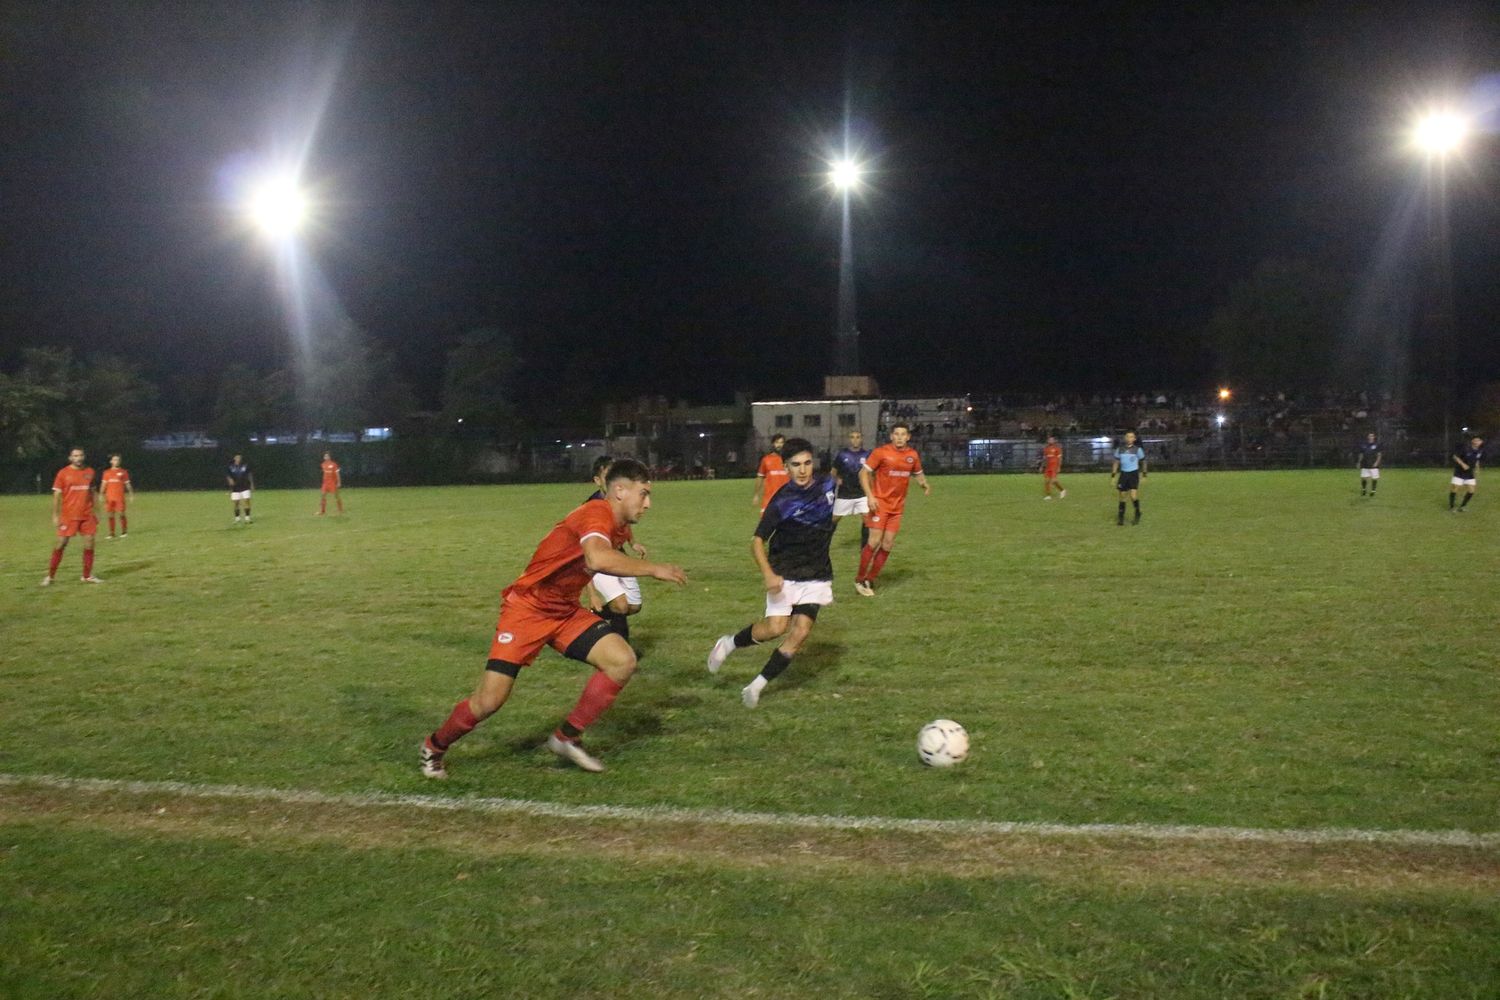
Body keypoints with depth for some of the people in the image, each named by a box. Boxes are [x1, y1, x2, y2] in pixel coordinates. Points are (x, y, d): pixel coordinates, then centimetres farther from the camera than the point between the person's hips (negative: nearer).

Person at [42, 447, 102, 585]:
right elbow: (57, 495, -4)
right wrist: (55, 515, -8)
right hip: (68, 515, -3)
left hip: (87, 515, 3)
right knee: (61, 544, -1)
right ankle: (50, 576, 9)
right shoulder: (63, 473, -4)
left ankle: (87, 576, 10)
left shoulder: (89, 472, 7)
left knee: (89, 543, 1)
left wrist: (96, 512, 13)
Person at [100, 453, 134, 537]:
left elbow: (127, 484, 7)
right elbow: (103, 484, 11)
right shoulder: (107, 472, 9)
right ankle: (112, 533, 10)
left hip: (120, 497, -2)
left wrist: (131, 494, 1)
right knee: (111, 515, 3)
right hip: (109, 498, 2)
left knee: (121, 514, -6)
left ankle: (124, 531, 7)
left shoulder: (123, 472, 5)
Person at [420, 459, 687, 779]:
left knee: (623, 661, -11)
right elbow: (597, 559, -46)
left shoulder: (618, 527, 4)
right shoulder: (597, 512, -24)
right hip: (527, 609, -8)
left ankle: (567, 738, 4)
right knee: (489, 701, -9)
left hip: (566, 611, 8)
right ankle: (434, 747, 21)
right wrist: (654, 569, -37)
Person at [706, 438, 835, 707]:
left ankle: (757, 685, -1)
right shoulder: (782, 501, -16)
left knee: (800, 632, -11)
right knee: (776, 627, -16)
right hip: (784, 574, -3)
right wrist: (768, 574, -28)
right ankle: (728, 644, 12)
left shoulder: (827, 484, -3)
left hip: (817, 577, 4)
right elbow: (757, 541, -15)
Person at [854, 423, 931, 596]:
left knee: (887, 544, 3)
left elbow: (918, 473, 20)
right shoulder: (881, 452, -10)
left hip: (897, 506, 5)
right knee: (875, 541, -12)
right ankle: (859, 580, 2)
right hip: (879, 503, -5)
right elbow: (864, 472, -8)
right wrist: (869, 496, -17)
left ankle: (870, 580, 16)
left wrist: (924, 484, -2)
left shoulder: (913, 455, 4)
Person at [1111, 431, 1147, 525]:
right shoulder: (1119, 450, 6)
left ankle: (1137, 514, 4)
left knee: (1133, 495, -17)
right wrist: (1113, 476, 7)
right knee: (1122, 496, 5)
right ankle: (1120, 517, 17)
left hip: (1134, 474, -3)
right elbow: (1116, 463, 12)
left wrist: (1144, 475, 6)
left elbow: (1143, 462, 8)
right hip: (1123, 474, 3)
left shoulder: (1138, 450, -1)